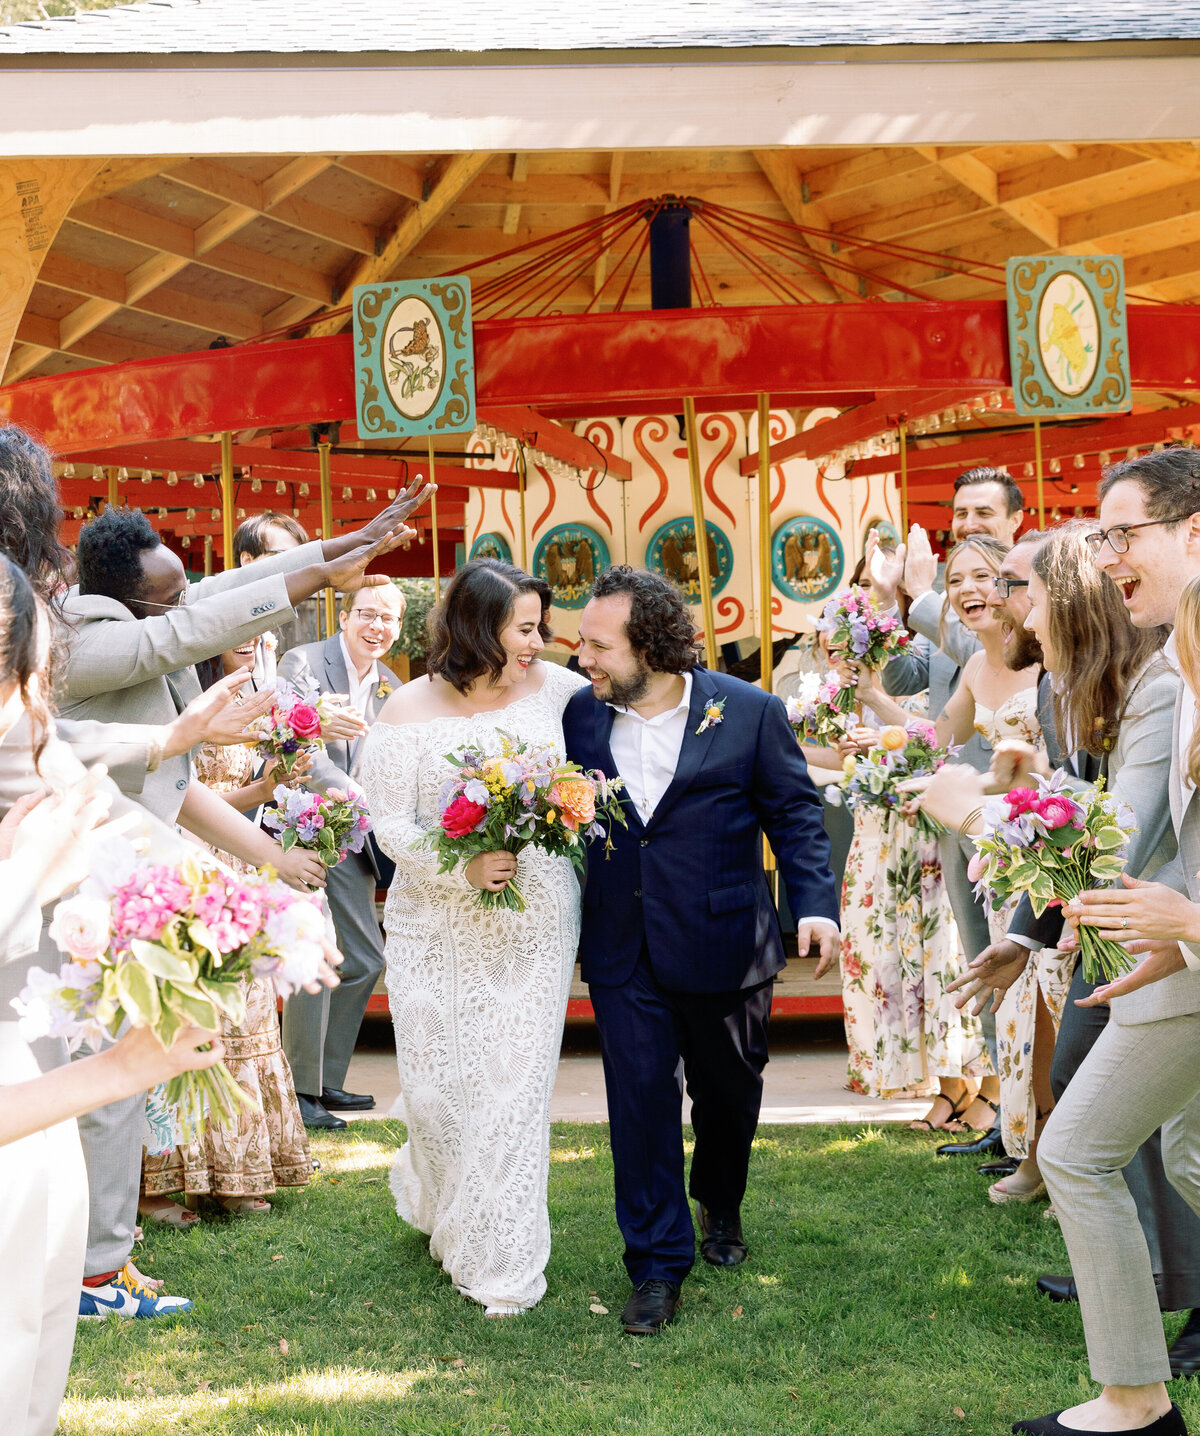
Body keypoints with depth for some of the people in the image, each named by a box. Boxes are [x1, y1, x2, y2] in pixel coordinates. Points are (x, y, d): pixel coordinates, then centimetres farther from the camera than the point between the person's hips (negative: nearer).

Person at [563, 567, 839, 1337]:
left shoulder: (749, 711, -8)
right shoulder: (581, 714, 0)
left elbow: (795, 814, -3)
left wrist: (816, 905, -14)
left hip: (723, 944, -1)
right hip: (623, 950, 1)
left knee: (729, 1092, 17)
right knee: (641, 1100, 1)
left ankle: (721, 1206, 46)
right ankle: (658, 1264, 14)